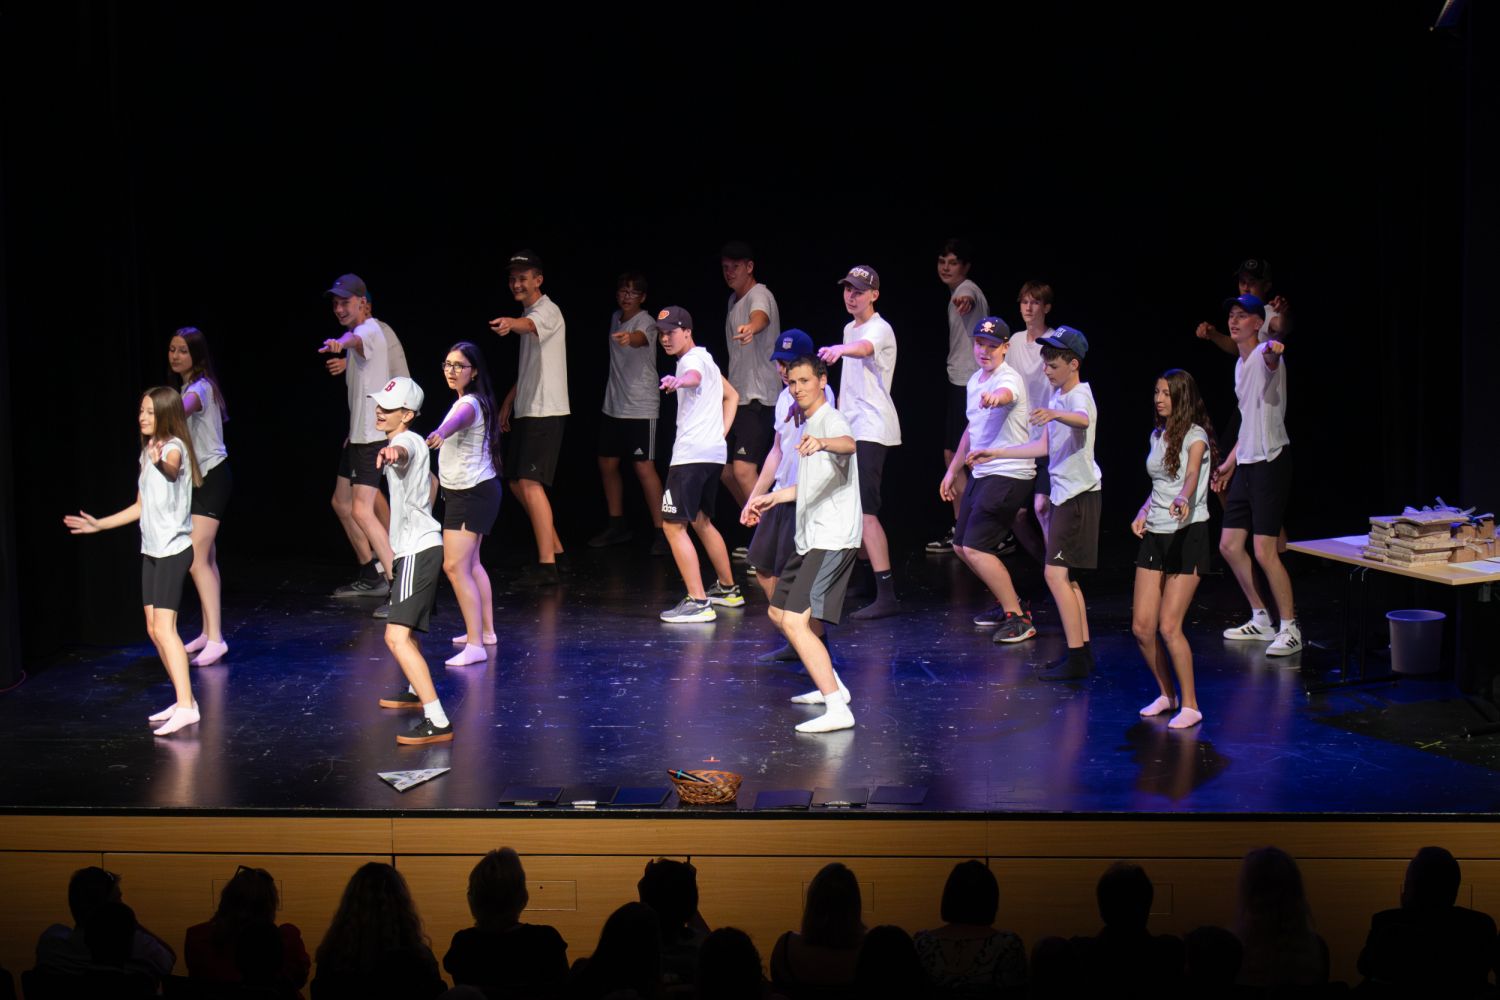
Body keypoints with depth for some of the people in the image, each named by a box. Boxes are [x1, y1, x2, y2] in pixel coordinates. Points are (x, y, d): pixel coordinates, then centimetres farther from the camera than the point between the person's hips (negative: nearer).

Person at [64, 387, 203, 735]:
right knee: (154, 630, 8)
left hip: (174, 548, -9)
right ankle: (183, 701, 15)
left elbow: (172, 469, -38)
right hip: (151, 549, 9)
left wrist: (162, 463, -60)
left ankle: (186, 706, -21)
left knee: (164, 627, -17)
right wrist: (98, 525, 23)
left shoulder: (174, 446, -11)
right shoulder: (148, 452, 14)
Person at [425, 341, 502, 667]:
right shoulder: (467, 402, 9)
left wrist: (441, 433, -66)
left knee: (455, 567, -14)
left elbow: (459, 419, -46)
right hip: (466, 493, 11)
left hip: (472, 494, -11)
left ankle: (475, 646, -15)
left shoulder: (470, 404, -22)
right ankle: (486, 631, 36)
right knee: (470, 564, 22)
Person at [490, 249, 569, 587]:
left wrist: (511, 324, -59)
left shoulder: (547, 311, -12)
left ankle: (547, 565, -15)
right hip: (525, 410, 10)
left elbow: (530, 325, -38)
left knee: (530, 483, -16)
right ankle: (554, 546, 26)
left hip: (546, 411, -10)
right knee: (517, 482, 14)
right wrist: (509, 402, 24)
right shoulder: (529, 314, 18)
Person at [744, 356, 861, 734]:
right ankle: (831, 685, 33)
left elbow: (849, 444, -39)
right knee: (779, 612, 22)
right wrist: (772, 498, 36)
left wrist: (822, 443, -59)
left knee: (795, 622, -21)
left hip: (832, 539, -11)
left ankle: (837, 710, -25)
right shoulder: (807, 425, 18)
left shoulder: (831, 420, -12)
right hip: (810, 539, 11)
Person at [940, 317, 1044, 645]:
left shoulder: (1009, 377, -15)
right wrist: (953, 470, 29)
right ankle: (1007, 602, 32)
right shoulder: (974, 381, 13)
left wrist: (995, 397, -66)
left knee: (974, 548, -16)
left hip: (1009, 475, -10)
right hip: (982, 474, 10)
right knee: (961, 545, 16)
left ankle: (1018, 618, -7)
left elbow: (1006, 393, -42)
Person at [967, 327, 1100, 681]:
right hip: (1064, 493, 10)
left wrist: (1054, 414, -60)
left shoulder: (1079, 395, -14)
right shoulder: (1058, 397, 15)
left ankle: (1076, 658, -11)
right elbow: (1044, 446, 22)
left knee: (1055, 573, -14)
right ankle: (1083, 650, 20)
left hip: (1079, 493, -10)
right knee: (1064, 575, 13)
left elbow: (1083, 420, -39)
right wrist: (996, 453, 22)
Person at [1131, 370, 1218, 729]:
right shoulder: (1157, 436, 12)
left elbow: (1192, 475, -30)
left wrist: (1183, 499, -50)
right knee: (1141, 627, 3)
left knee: (1169, 627, -12)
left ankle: (1190, 705, 3)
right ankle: (1167, 694, 23)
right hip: (1155, 535, 7)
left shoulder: (1196, 437, -9)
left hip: (1188, 534, -7)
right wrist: (1143, 513, 9)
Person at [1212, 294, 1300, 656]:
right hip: (1246, 464, 9)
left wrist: (1272, 353, -62)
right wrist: (1229, 463, 29)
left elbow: (1271, 362, -39)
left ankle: (1290, 629, -2)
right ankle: (1261, 620, 23)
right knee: (1229, 545, 12)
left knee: (1264, 551, -12)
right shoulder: (1240, 364, 17)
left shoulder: (1266, 354, -10)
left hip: (1271, 461, -9)